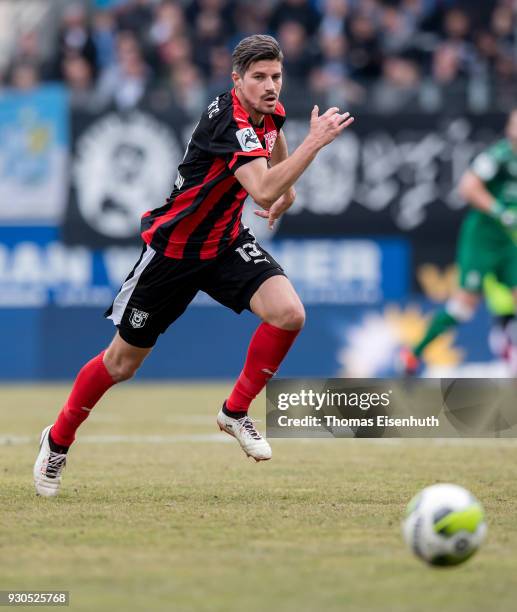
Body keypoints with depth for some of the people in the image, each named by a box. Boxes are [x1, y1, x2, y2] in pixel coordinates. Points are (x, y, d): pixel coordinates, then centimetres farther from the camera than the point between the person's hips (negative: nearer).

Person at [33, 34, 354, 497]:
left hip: (227, 241, 6)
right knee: (123, 363, 7)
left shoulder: (269, 112, -4)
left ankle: (236, 411, 0)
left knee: (289, 314, -20)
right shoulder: (229, 120, -30)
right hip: (174, 246, -6)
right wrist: (315, 142, -45)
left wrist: (286, 188, 18)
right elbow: (265, 193, -43)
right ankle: (58, 441, 31)